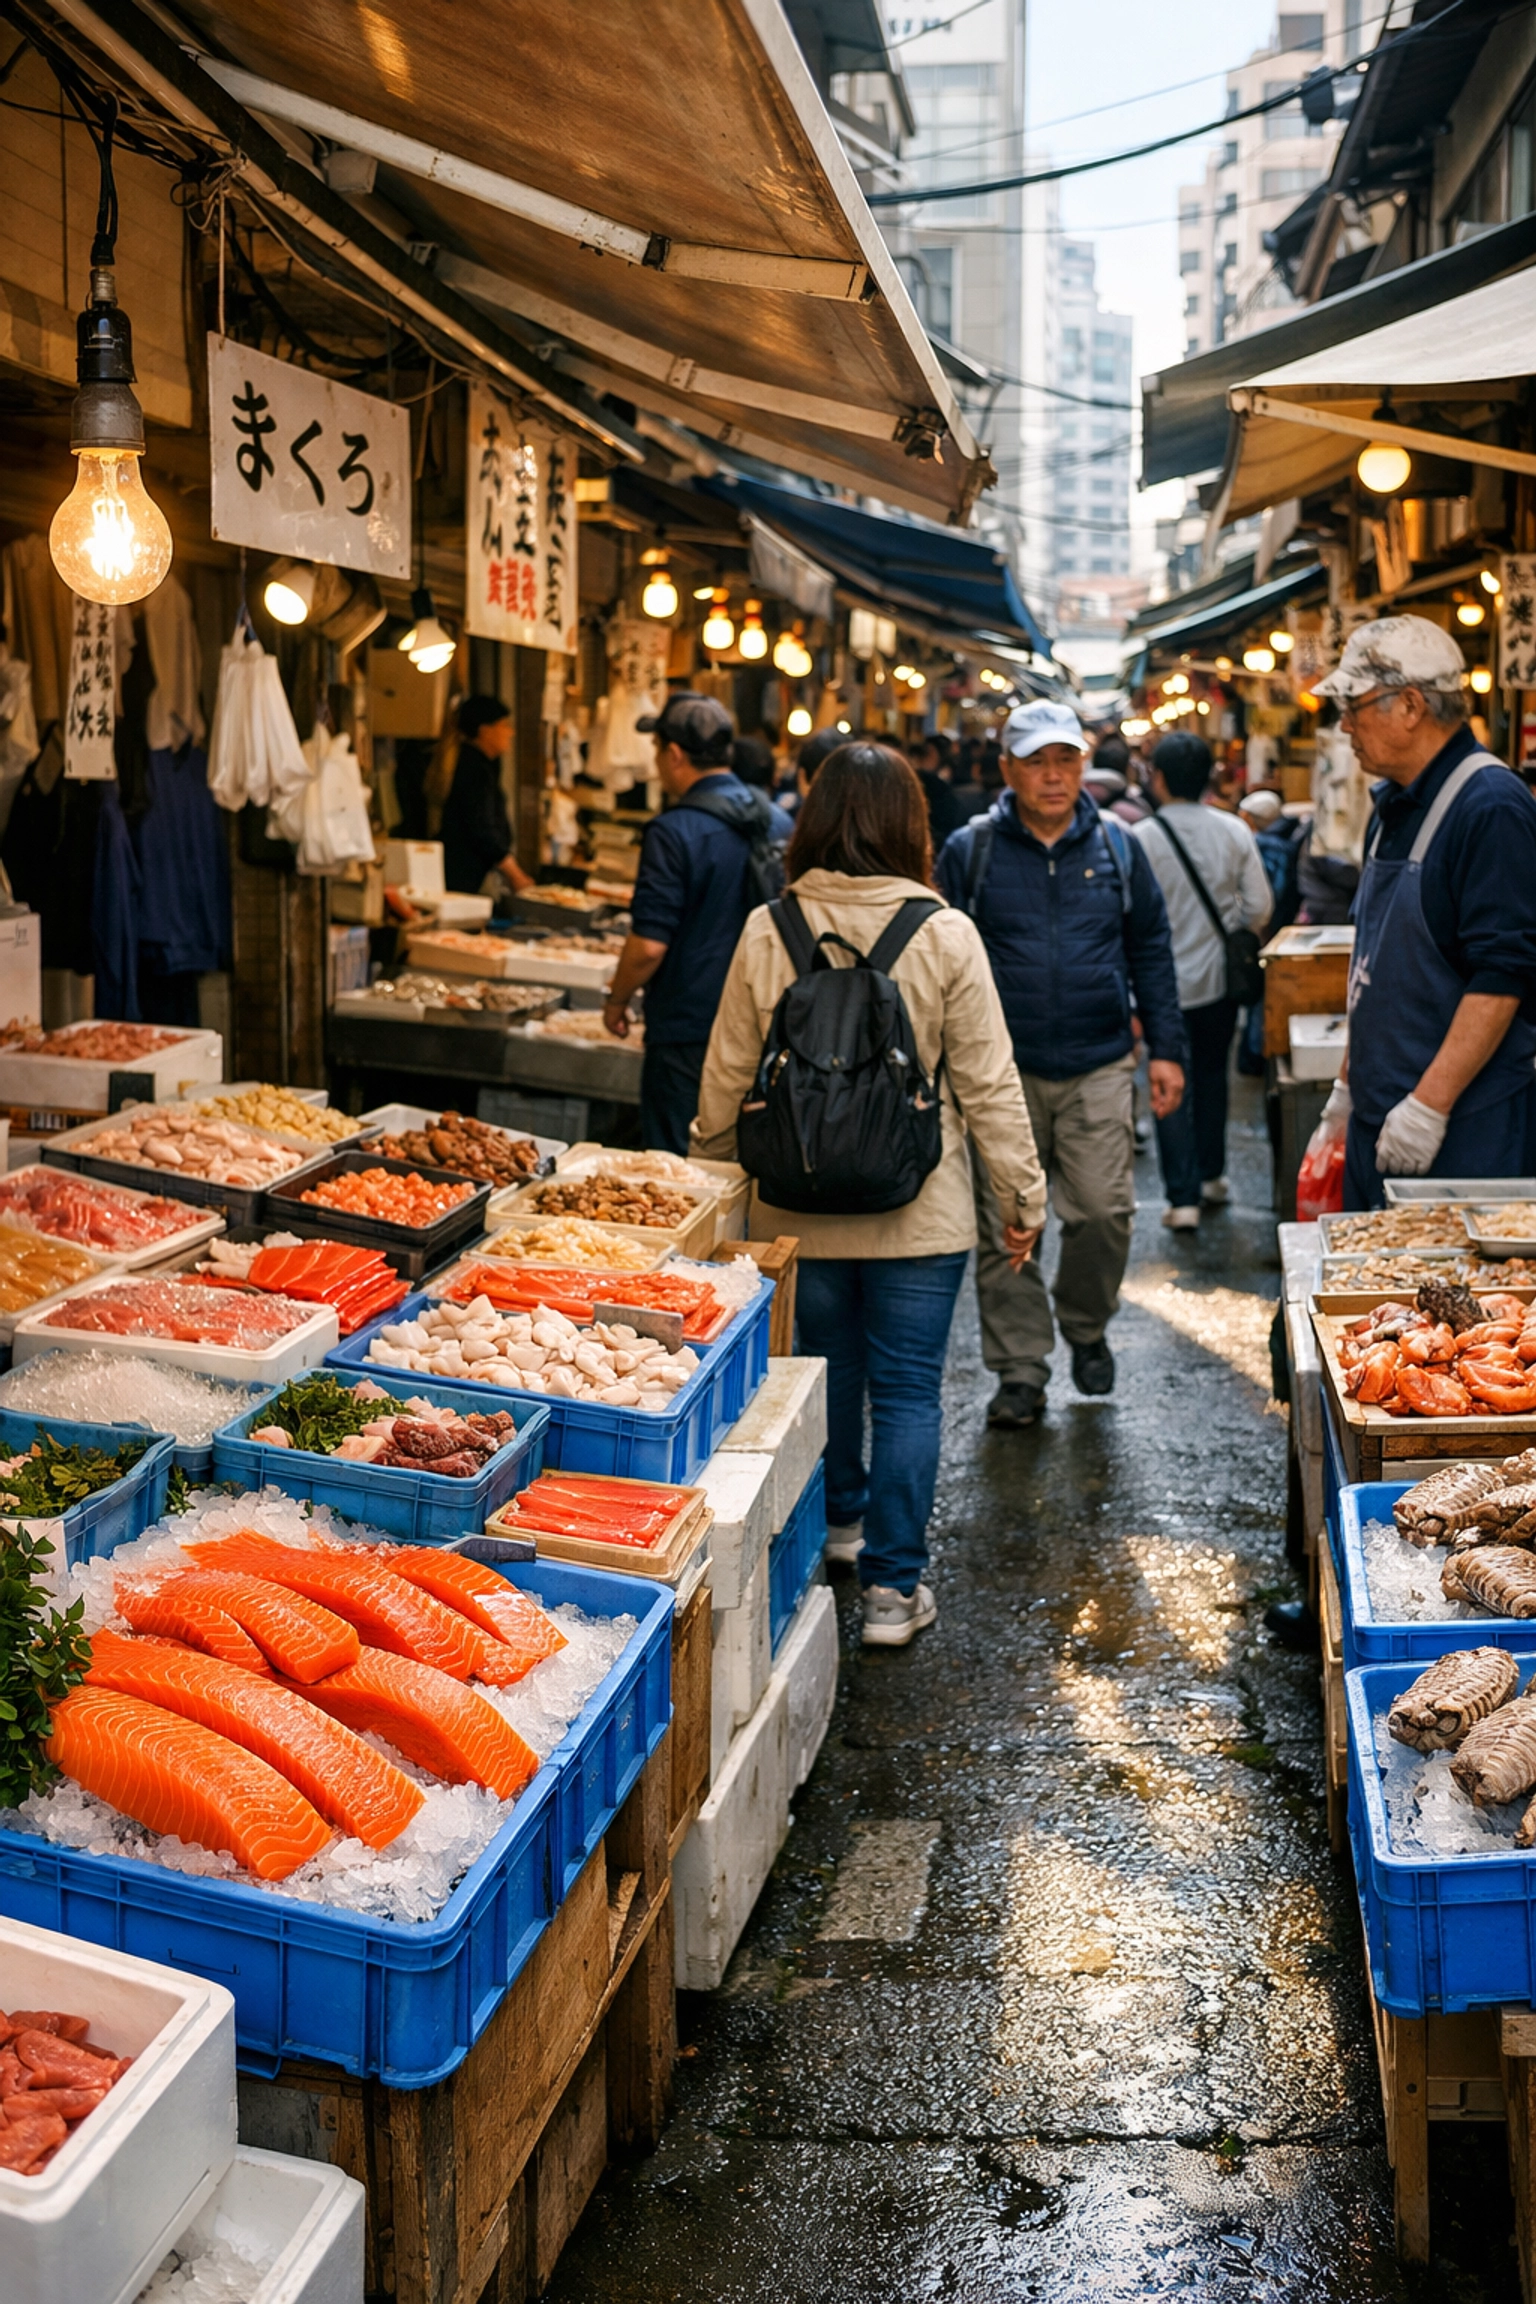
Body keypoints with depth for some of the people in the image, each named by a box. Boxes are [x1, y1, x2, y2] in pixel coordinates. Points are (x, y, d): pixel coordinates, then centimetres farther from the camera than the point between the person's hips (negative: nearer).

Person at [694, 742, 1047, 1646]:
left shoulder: (767, 931, -6)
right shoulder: (945, 936, -11)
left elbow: (727, 1077, 1)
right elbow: (988, 1082, -7)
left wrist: (711, 1171, 18)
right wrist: (1023, 1197, 4)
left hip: (800, 1207, 3)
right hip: (919, 1213, -2)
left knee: (825, 1371, 20)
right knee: (908, 1392, 6)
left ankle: (841, 1519, 41)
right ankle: (894, 1585, 10)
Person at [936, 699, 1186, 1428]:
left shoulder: (1116, 849, 9)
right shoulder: (970, 851, 3)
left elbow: (1150, 953, 13)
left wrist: (1167, 1050, 7)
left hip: (1097, 1067, 1)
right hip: (1001, 1069, -1)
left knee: (1104, 1209, -5)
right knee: (1004, 1228, 2)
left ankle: (1086, 1326, 23)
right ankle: (1020, 1370, 14)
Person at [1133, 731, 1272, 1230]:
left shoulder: (1141, 839, -16)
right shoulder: (1233, 831, -4)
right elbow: (1259, 907, -3)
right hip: (1218, 978, 4)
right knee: (1212, 1076, 21)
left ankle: (1183, 1197, -1)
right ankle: (1212, 1176, 31)